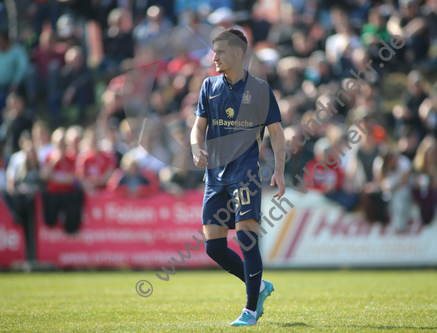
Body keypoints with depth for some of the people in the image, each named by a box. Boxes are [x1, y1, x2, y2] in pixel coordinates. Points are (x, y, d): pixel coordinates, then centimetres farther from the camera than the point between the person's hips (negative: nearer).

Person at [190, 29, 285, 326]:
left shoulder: (260, 89, 1)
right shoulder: (210, 86, 11)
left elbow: (276, 132, 5)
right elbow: (199, 125, 10)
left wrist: (279, 171, -4)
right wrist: (197, 147, -12)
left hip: (246, 172, -5)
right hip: (215, 173, 5)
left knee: (247, 236, -15)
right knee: (214, 246, 2)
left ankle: (251, 309, -6)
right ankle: (259, 287, 22)